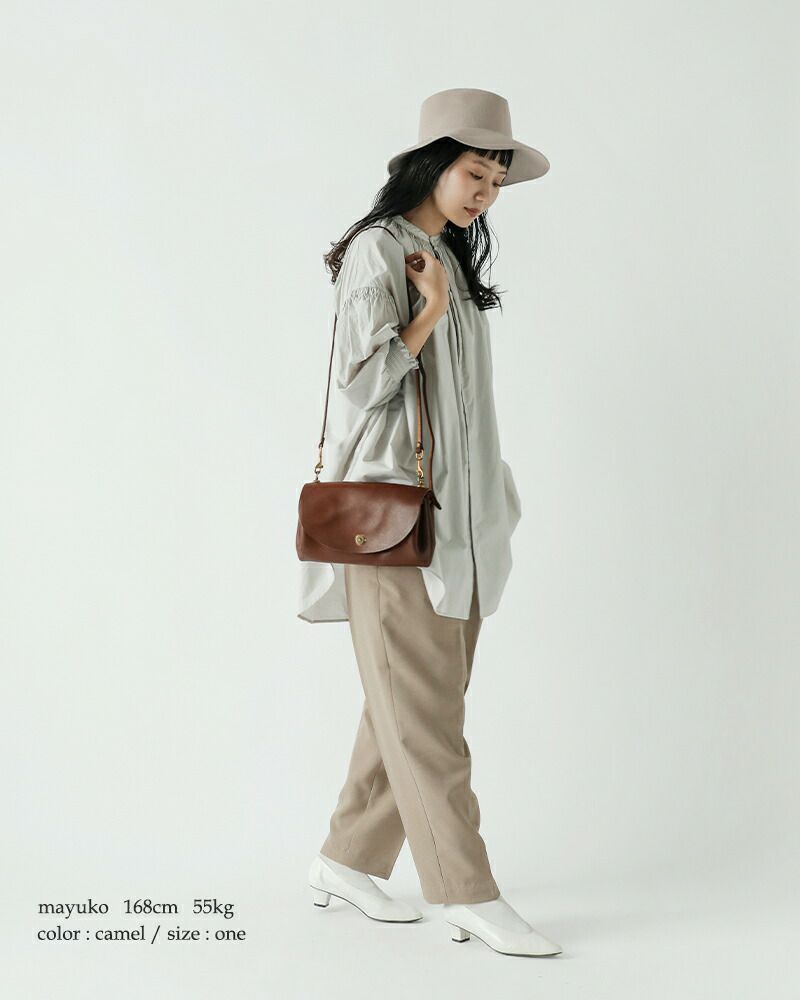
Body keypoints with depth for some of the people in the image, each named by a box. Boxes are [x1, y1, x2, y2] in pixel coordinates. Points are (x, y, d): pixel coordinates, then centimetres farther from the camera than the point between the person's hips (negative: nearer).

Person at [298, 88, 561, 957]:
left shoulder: (450, 260, 18)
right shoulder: (378, 252, -6)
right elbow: (366, 378, -15)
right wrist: (433, 310, -9)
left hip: (454, 517, 8)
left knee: (411, 700, 9)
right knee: (420, 707, -4)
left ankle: (348, 860, 20)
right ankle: (467, 894, 1)